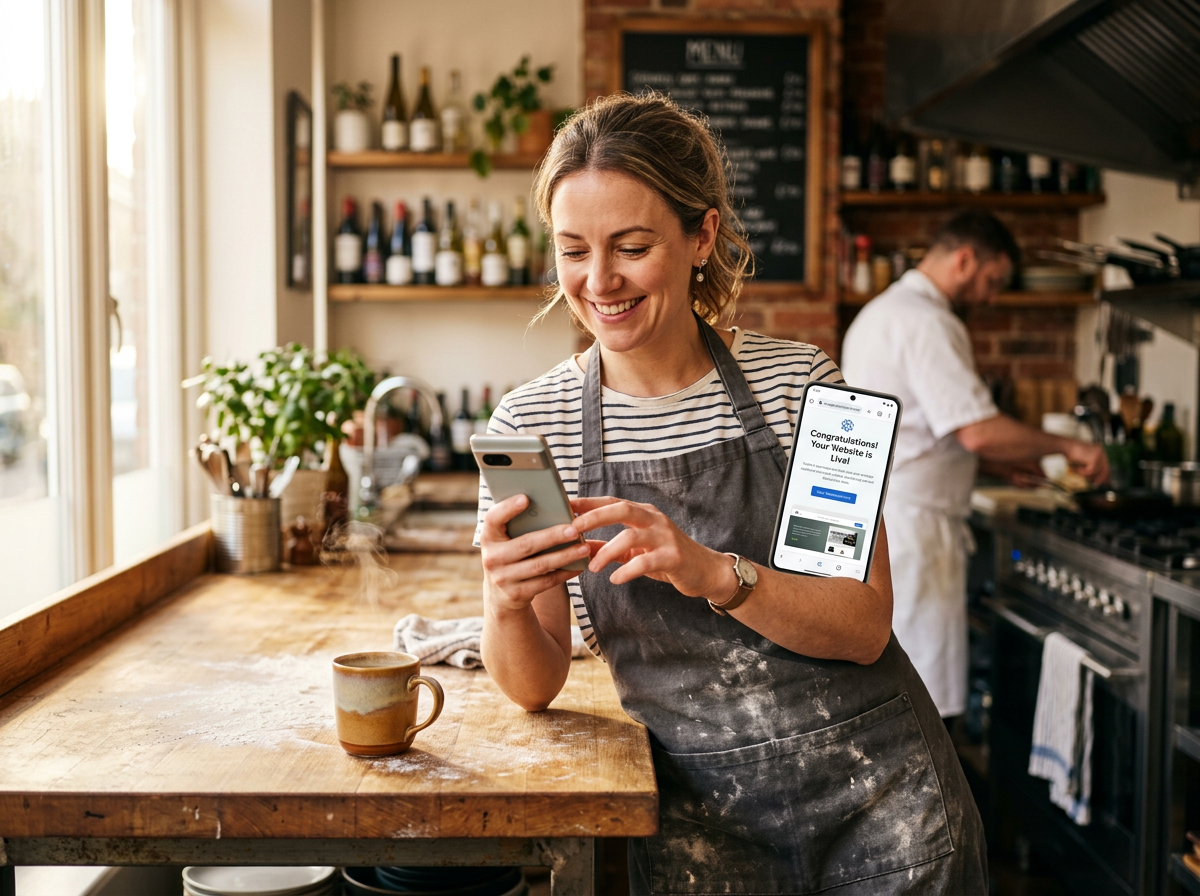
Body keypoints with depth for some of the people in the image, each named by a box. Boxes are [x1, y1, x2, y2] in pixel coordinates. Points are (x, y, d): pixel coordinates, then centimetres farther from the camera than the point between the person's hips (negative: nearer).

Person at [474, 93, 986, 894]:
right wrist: (504, 603, -26)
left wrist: (713, 571, -29)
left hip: (878, 801, 0)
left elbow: (864, 627, -12)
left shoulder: (799, 384, -7)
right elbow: (537, 685, -4)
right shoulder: (527, 427, -5)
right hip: (701, 822, 1)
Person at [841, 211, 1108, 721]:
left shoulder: (882, 312, 18)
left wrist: (997, 461, 20)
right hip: (907, 524, -11)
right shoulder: (928, 322, -15)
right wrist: (1068, 447, -10)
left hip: (867, 520, 11)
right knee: (927, 697, -4)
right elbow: (978, 431, -24)